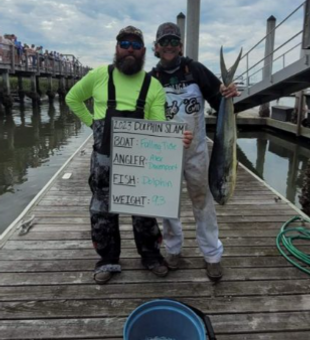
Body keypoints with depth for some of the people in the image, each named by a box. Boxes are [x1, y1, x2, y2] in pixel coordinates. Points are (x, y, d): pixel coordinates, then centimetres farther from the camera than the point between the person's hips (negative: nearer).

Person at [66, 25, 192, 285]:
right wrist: (92, 123, 3)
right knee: (103, 212, 10)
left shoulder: (154, 86, -3)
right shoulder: (99, 75, -1)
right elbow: (72, 99, 13)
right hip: (104, 158, 1)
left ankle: (151, 255, 32)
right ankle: (108, 260, 30)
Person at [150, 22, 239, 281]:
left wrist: (228, 94, -25)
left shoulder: (195, 70, -4)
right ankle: (173, 249, 31)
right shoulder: (152, 78, -2)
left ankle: (213, 255, 21)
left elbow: (218, 99, -4)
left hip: (196, 150, -1)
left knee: (203, 202, 7)